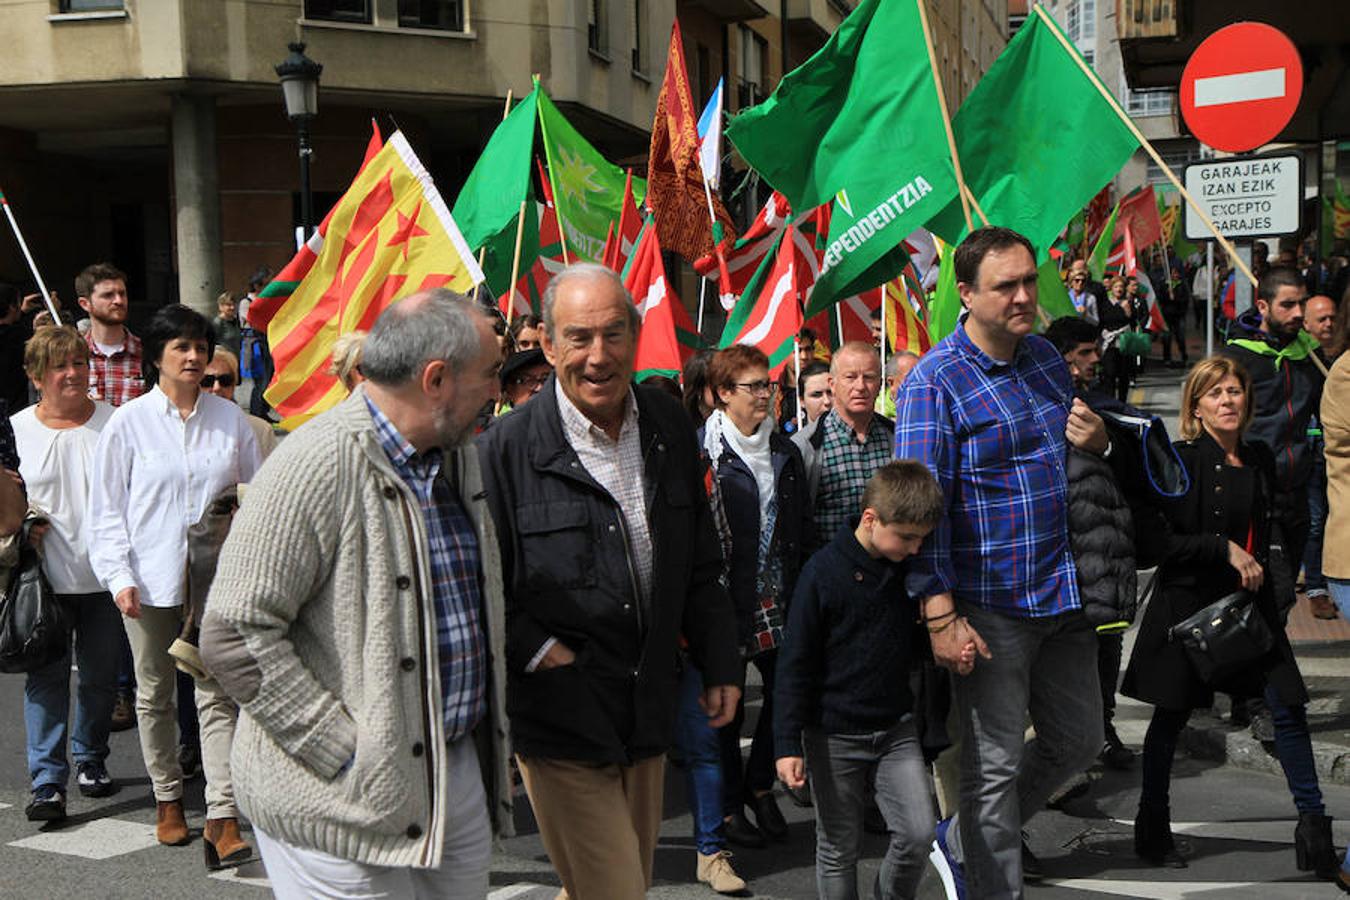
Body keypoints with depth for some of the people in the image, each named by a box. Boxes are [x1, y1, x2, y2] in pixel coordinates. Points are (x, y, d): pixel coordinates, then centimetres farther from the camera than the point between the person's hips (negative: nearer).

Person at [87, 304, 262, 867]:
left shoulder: (230, 419, 3)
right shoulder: (129, 422, -2)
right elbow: (106, 509, 0)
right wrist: (119, 576, -8)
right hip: (149, 581, 0)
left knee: (217, 695, -5)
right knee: (155, 694, 14)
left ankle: (222, 820, -6)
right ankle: (167, 797, 33)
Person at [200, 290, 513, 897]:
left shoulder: (459, 457, 10)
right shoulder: (319, 465, -18)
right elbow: (234, 637, -21)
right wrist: (346, 753, -19)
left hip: (461, 771, 8)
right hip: (345, 801, -8)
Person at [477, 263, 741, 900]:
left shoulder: (669, 428, 5)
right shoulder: (506, 448, -13)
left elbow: (699, 567, 13)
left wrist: (720, 665, 13)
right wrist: (537, 651, -16)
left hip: (648, 714, 6)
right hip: (559, 721, -6)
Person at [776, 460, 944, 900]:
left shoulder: (909, 568, 0)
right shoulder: (824, 571, -14)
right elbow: (796, 663, -11)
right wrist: (788, 744, -13)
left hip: (896, 726, 4)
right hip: (834, 735, -4)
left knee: (918, 832, -5)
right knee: (839, 850, 6)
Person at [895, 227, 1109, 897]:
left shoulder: (1046, 357, 9)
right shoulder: (936, 381, -13)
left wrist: (1098, 442, 0)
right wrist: (941, 616, -21)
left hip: (1062, 594, 8)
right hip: (990, 606, -7)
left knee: (1078, 738, 17)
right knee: (996, 764, 2)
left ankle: (964, 842, 35)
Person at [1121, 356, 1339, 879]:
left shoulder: (1260, 460, 7)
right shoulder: (1180, 462, -11)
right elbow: (1160, 542, -15)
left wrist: (1255, 563, 4)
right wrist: (1224, 548, -19)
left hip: (1249, 602, 5)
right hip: (1189, 604, -5)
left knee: (1288, 707, 1)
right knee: (1172, 714, 6)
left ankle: (1313, 826, 13)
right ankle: (1152, 829, 21)